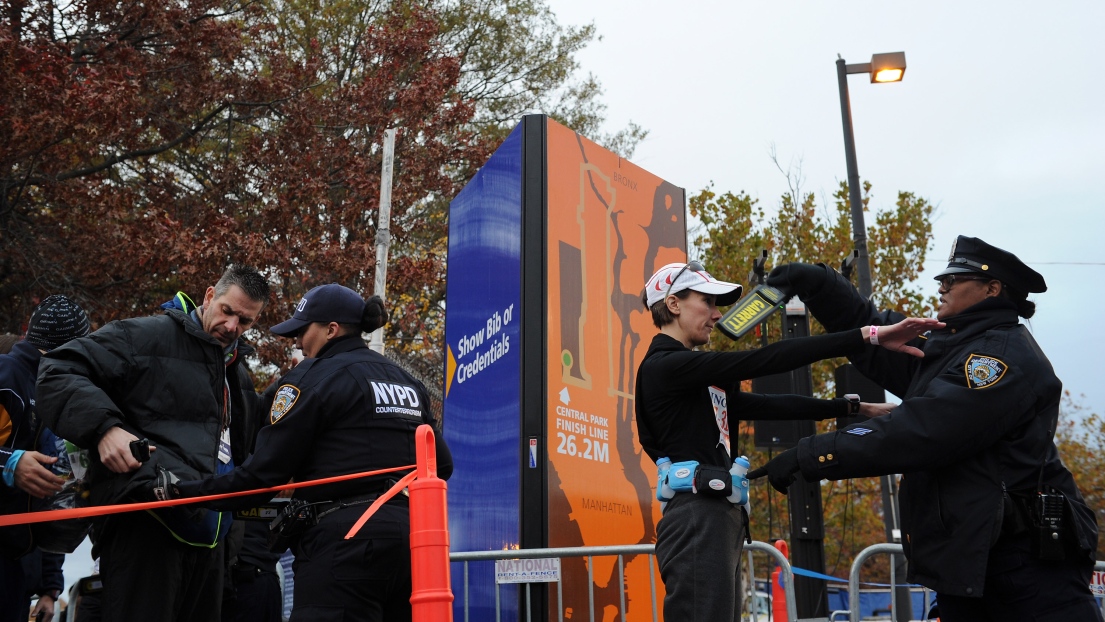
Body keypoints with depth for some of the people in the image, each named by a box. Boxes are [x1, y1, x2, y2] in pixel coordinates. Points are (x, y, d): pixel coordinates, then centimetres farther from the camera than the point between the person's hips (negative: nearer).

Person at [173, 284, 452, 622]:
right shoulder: (407, 382, 18)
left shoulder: (315, 377, -3)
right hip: (409, 533, 8)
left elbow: (265, 470, -7)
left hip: (346, 537, -8)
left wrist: (188, 492, 1)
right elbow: (441, 464, 16)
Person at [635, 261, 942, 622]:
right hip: (697, 517, -10)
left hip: (719, 516, 10)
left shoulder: (692, 376, 21)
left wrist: (853, 408, 19)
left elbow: (764, 405, 21)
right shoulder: (665, 365, -10)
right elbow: (763, 361, -16)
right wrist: (867, 337, -17)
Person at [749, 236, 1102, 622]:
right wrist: (815, 282, 4)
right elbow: (873, 334, 20)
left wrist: (809, 457, -24)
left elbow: (919, 432, -24)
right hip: (965, 561, 9)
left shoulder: (1006, 357, -15)